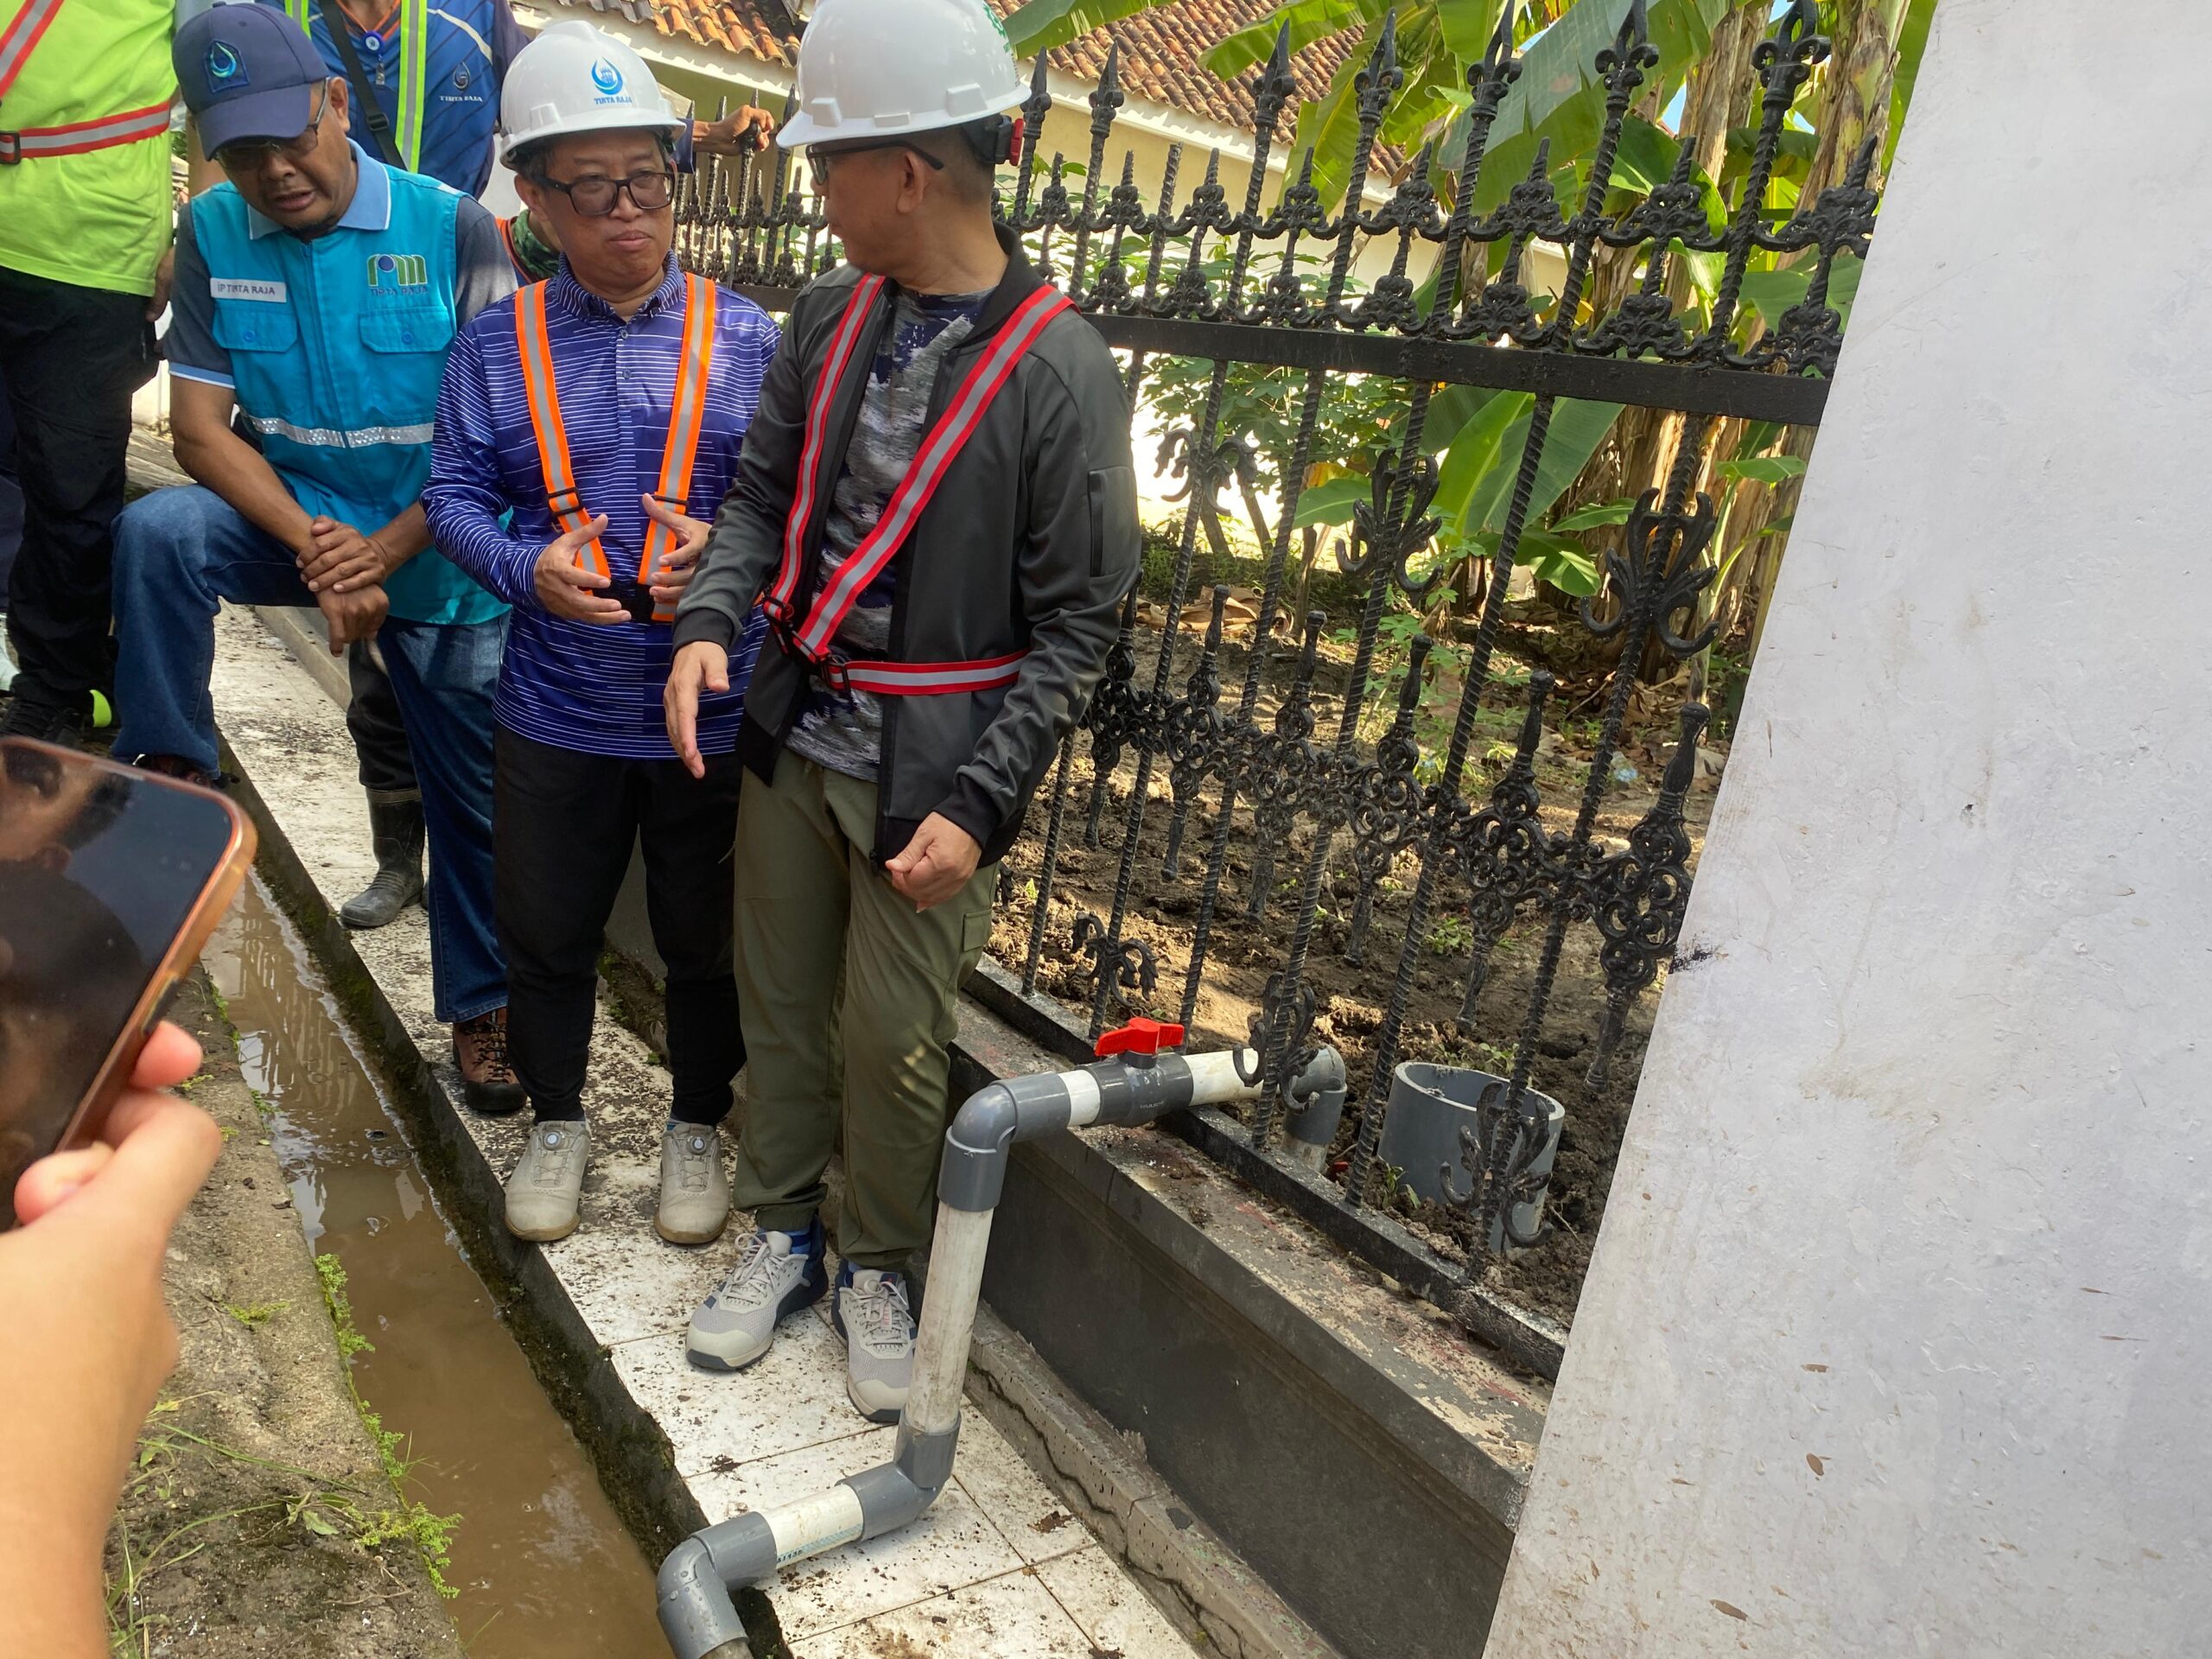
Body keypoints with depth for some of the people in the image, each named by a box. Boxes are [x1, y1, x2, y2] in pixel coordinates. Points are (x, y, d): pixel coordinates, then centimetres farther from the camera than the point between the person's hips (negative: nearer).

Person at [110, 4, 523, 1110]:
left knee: (473, 800, 4)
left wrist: (387, 550, -23)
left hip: (437, 551, -2)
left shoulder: (450, 229, -12)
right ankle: (168, 779, -9)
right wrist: (315, 552, -23)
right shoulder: (214, 233, -3)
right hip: (297, 517, 2)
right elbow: (202, 430, -7)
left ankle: (480, 1010, 24)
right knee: (155, 533, -28)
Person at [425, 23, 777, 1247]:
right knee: (546, 931, 16)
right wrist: (529, 569, -18)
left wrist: (722, 550, -21)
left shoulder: (746, 341, -3)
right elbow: (454, 495, 2)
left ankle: (698, 1125, 38)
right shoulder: (495, 347, 1)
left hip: (711, 706, -1)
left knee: (707, 938, 14)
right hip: (555, 713, 2)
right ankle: (557, 1120, 41)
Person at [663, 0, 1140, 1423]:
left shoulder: (1060, 373, -15)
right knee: (780, 1000, 17)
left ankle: (879, 1267, 32)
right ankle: (785, 1232, 39)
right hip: (794, 734, 6)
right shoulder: (833, 319, 3)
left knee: (893, 1041, 6)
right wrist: (710, 620, -8)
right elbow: (765, 494, 13)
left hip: (931, 777, -5)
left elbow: (1077, 626, -13)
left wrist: (979, 806, -18)